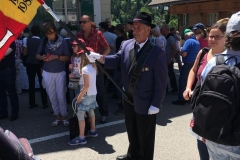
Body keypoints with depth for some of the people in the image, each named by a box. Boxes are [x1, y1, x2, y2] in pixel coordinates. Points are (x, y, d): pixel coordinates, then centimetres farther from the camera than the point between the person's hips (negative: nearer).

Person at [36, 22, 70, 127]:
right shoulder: (44, 42, -1)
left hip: (60, 72, -2)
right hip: (47, 73, 3)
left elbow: (67, 57, -7)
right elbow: (37, 55, 5)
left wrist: (56, 57, -21)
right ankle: (58, 117, 19)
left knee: (61, 96, -1)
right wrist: (42, 57, -17)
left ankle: (64, 117, 14)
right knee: (52, 97, 8)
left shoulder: (62, 42, -7)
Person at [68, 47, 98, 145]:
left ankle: (81, 138, -2)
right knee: (91, 112, 21)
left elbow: (86, 85, -23)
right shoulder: (93, 67, 5)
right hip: (93, 93, 9)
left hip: (87, 95, -9)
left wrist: (80, 96, -15)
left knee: (80, 114, -3)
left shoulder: (85, 69, -20)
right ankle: (93, 131, 35)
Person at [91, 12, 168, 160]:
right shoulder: (126, 45, 0)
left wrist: (155, 105, -17)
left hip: (146, 103, -6)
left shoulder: (157, 52, -18)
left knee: (145, 137, 14)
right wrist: (102, 59, -28)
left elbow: (161, 82, -17)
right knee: (132, 133, 26)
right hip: (128, 100, 6)